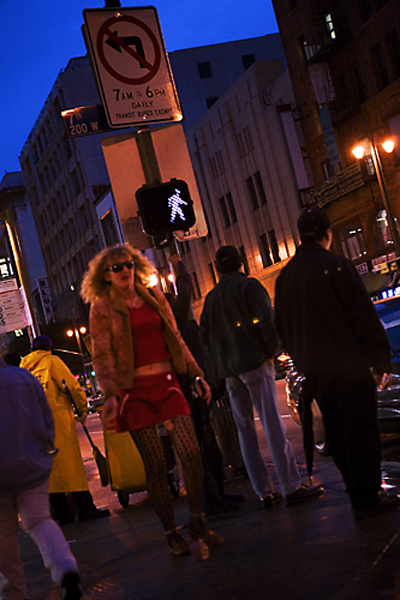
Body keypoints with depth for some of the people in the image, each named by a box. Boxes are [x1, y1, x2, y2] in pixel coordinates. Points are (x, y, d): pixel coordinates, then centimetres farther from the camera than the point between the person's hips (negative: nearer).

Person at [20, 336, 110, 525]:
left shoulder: (23, 367, 19)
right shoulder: (51, 361, 3)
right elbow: (71, 385, -4)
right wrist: (83, 408, 3)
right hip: (56, 415, -6)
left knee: (49, 465, 6)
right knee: (70, 460, -4)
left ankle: (61, 512, 8)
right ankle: (83, 507, -4)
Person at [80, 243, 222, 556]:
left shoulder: (155, 298, 12)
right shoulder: (102, 308, -1)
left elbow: (176, 340, 18)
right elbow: (102, 356, -6)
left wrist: (197, 375, 15)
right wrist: (110, 395, -18)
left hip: (167, 383, 4)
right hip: (134, 390, -3)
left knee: (191, 452, -6)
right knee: (155, 465, -1)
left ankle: (198, 521, 10)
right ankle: (172, 533, 11)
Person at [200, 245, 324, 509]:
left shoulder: (211, 297, 16)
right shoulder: (249, 285, -1)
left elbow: (205, 335, 15)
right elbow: (267, 320, -13)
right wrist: (271, 351, -3)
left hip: (228, 370, 6)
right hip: (254, 362, -6)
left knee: (246, 429, 6)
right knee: (273, 425, -7)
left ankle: (265, 492, 7)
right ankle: (291, 487, -9)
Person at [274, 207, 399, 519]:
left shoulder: (285, 276, 10)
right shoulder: (335, 265, -12)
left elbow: (283, 327, 17)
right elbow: (365, 316, -14)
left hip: (314, 370, 7)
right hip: (347, 364, -7)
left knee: (338, 432, 14)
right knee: (361, 431, 0)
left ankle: (359, 493, 22)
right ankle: (367, 498, 3)